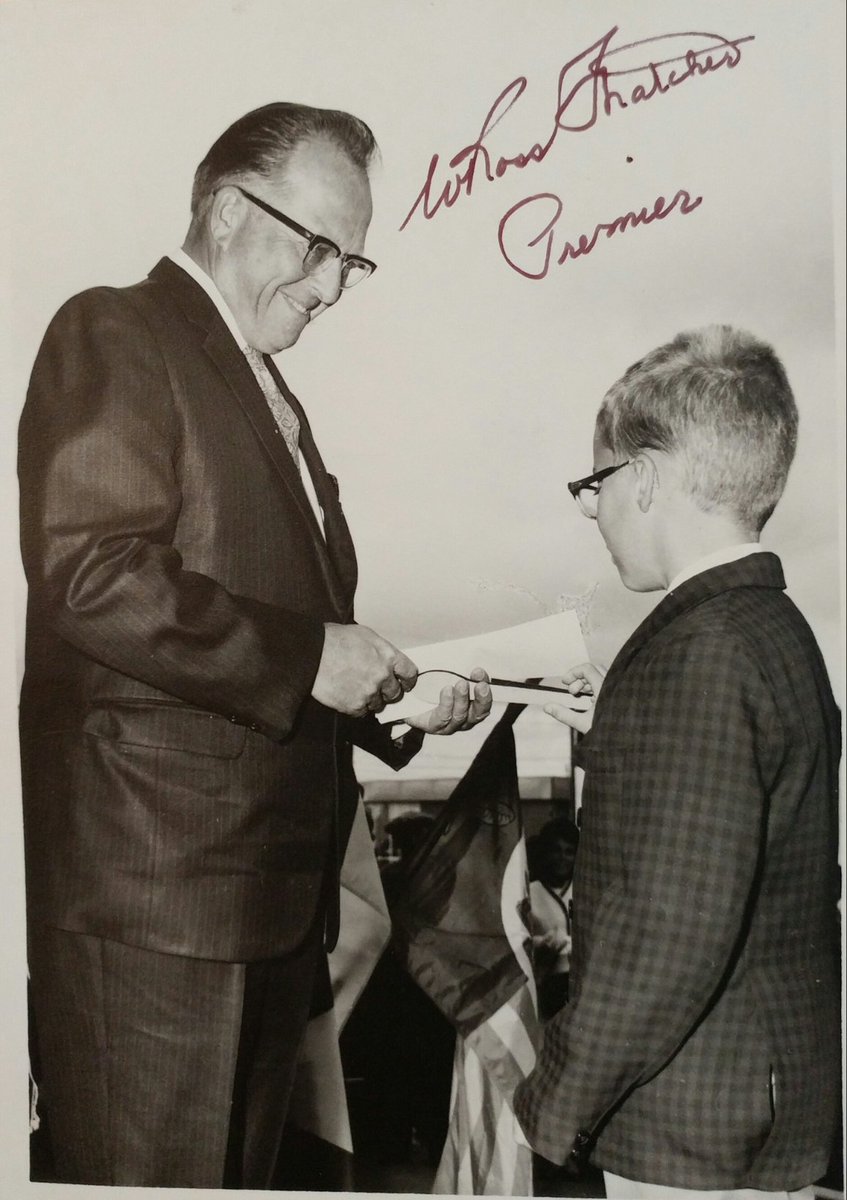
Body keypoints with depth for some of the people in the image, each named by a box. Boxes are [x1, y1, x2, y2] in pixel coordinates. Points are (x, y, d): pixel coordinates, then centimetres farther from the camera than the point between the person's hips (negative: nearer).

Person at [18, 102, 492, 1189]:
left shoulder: (271, 395, 22)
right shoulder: (114, 335, -6)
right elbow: (91, 574, -21)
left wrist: (399, 695, 10)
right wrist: (306, 657, -18)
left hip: (274, 889, 9)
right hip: (155, 892, -9)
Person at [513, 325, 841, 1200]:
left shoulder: (700, 652, -23)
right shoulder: (777, 630, 7)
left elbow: (675, 928, -26)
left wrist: (562, 1097, -16)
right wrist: (617, 735, 12)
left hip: (694, 1122, -9)